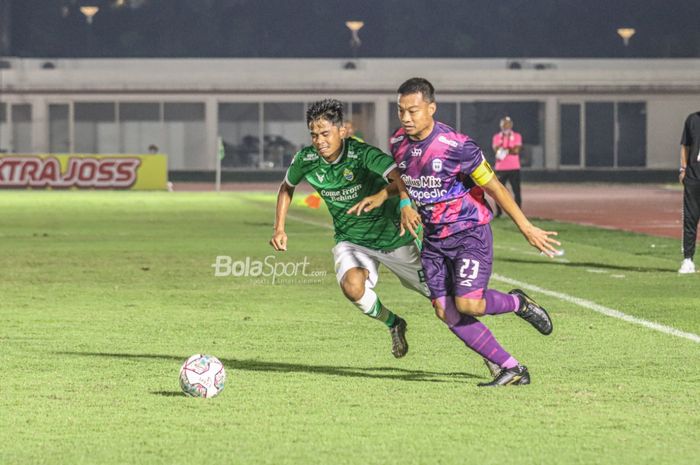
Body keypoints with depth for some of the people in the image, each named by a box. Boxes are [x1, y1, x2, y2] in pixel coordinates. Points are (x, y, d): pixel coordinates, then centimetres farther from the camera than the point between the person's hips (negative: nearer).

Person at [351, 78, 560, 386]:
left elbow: (494, 188, -15)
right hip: (434, 239, 7)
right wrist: (381, 196, 3)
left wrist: (527, 228, -13)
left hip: (470, 233, -7)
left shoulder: (456, 146, -22)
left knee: (466, 304, -20)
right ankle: (512, 370, 5)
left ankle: (518, 303, 14)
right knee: (445, 311, -2)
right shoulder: (399, 142, -2)